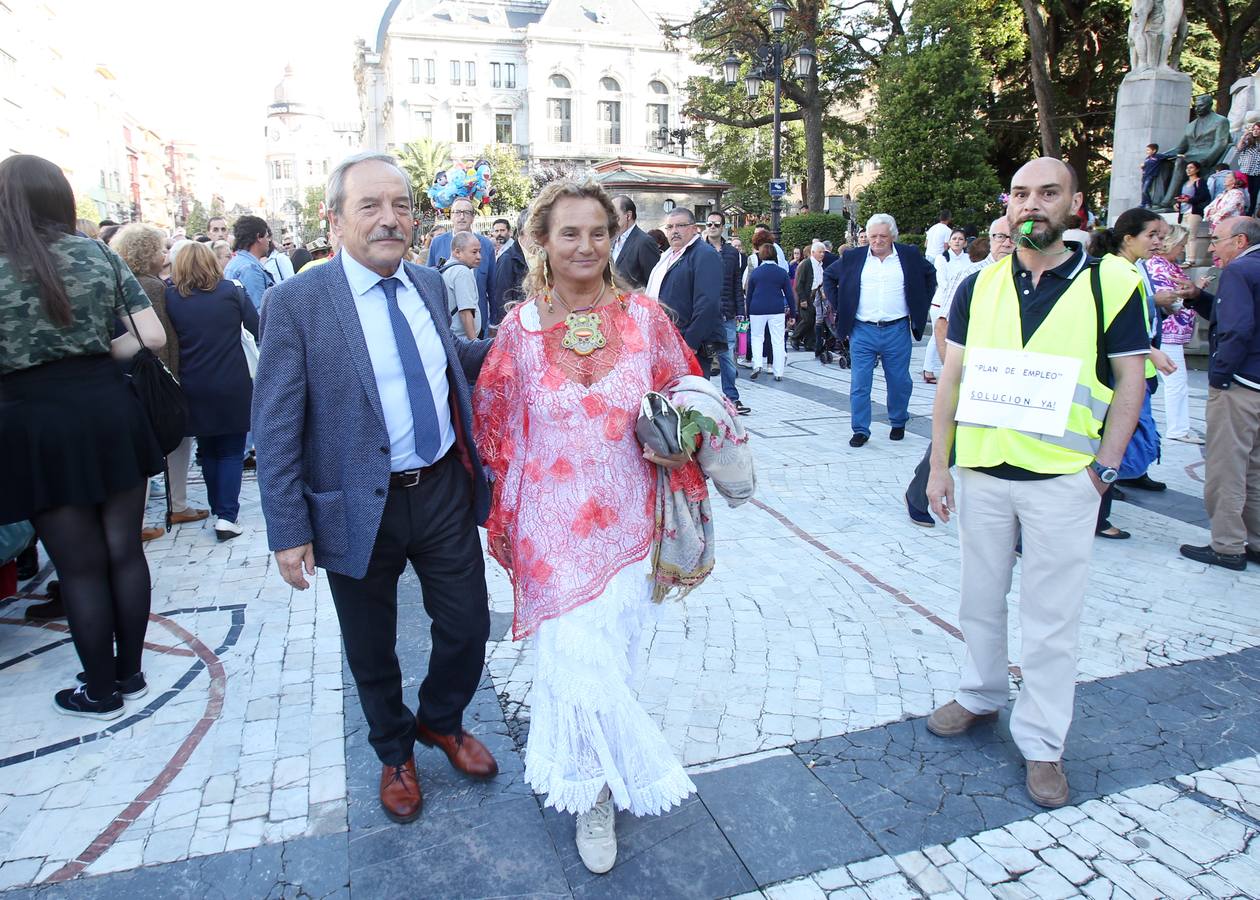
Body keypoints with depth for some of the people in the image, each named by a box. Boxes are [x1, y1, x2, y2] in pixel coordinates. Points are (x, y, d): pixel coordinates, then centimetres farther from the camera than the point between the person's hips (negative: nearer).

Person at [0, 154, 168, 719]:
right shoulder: (100, 256, 3)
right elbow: (153, 337, -1)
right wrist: (95, 355, 11)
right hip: (109, 411, 3)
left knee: (80, 566, 7)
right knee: (124, 550, 13)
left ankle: (100, 692, 22)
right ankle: (130, 673, 26)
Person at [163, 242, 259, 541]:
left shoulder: (170, 296, -1)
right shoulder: (230, 291, -4)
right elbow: (258, 329, -5)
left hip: (194, 390, 2)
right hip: (232, 387, -2)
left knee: (208, 451, 18)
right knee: (231, 452, 6)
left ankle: (218, 509, 27)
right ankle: (227, 516, -3)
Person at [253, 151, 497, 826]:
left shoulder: (430, 285, 4)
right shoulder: (296, 302, -13)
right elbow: (276, 427, -12)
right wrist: (288, 531, -13)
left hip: (445, 491, 4)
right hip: (360, 509, -4)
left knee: (468, 627, 13)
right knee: (371, 650, 16)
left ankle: (441, 722, 45)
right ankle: (395, 752, 44)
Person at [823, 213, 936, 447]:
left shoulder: (909, 255, 4)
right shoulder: (853, 257, 4)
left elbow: (930, 274, 18)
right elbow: (828, 276, 16)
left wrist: (921, 307, 11)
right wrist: (838, 305, 7)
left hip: (897, 331, 0)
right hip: (863, 332, 0)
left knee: (899, 382, 10)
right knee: (860, 384, -2)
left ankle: (898, 423, 30)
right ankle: (860, 430, 7)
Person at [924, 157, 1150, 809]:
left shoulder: (1111, 283, -3)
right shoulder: (978, 286, 5)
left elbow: (1129, 380, 0)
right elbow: (951, 377, 7)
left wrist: (1104, 467, -7)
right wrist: (939, 463, 3)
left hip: (1063, 478, -3)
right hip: (980, 470, 3)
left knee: (1051, 618, 5)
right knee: (979, 598, 16)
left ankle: (1041, 743, 20)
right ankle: (981, 697, 37)